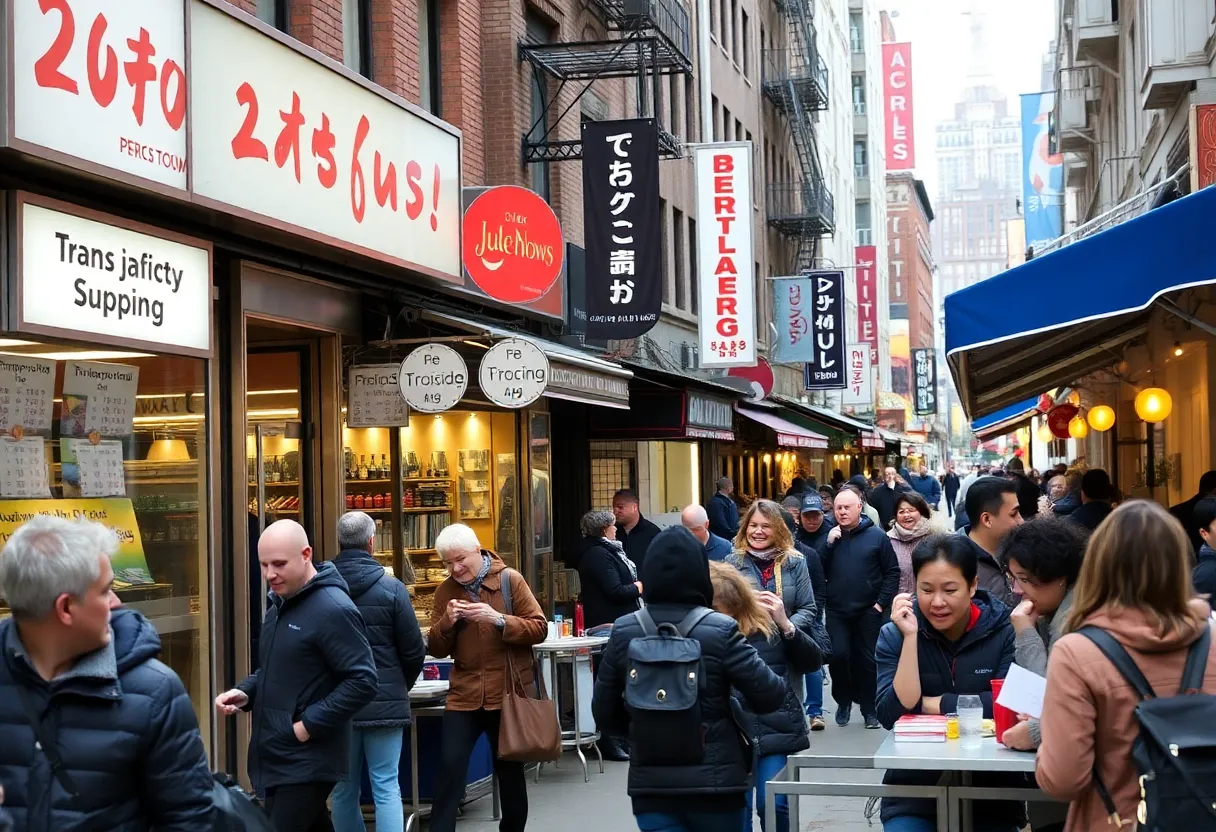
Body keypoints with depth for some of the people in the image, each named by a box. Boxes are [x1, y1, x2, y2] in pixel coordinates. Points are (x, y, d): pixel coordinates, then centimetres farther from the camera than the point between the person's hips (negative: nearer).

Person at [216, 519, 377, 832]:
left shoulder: (333, 610, -17)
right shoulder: (280, 604, 13)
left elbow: (362, 682, -21)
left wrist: (308, 727, -20)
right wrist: (245, 693, 5)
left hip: (306, 763, -9)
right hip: (275, 757, 9)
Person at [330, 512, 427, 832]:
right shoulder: (391, 588, -8)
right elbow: (414, 652, -5)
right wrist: (401, 687, 15)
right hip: (385, 703, -2)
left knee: (343, 790, 11)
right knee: (386, 788, -1)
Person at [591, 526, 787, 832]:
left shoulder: (622, 633, -2)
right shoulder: (720, 631, -12)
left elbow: (604, 714, 5)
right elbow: (770, 696, -10)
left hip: (650, 785, 2)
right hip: (714, 783, -2)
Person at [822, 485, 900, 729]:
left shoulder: (876, 536, -1)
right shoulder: (831, 536, 8)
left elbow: (892, 571, 0)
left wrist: (882, 603, -6)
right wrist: (828, 544, -9)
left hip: (868, 611, -1)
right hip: (837, 611, 2)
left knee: (867, 660, 3)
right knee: (838, 655, -9)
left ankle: (869, 709, 15)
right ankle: (843, 700, 13)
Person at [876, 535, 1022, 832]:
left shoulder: (1004, 629, -5)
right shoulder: (894, 634, -2)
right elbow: (892, 716, -12)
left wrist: (933, 704, -12)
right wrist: (910, 637, -18)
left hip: (990, 791, 0)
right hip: (914, 791, 0)